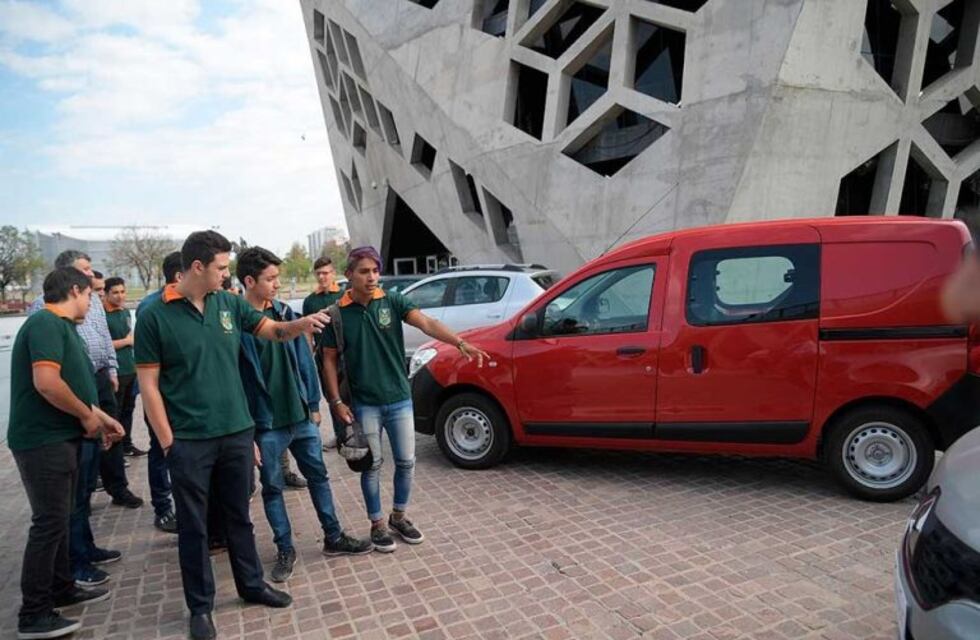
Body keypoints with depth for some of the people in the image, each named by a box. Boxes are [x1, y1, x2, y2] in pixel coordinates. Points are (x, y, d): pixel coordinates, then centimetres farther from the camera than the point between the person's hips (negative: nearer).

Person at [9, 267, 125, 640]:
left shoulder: (61, 326, 15)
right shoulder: (46, 323, -17)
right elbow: (46, 383, -27)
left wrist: (101, 416, 19)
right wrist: (88, 415, -15)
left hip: (59, 437, 10)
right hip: (43, 440, -10)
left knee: (58, 519, 18)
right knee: (49, 522, -4)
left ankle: (62, 589, 30)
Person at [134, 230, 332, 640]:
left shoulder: (229, 303, 2)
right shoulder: (155, 316, -10)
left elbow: (272, 330, 8)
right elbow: (148, 384, -8)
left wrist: (301, 324, -15)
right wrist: (167, 442, -10)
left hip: (237, 432, 4)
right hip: (189, 441, -4)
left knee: (239, 516, 19)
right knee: (193, 526, 11)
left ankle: (251, 585, 36)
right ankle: (200, 606, 28)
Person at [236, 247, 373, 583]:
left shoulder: (284, 312, 3)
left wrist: (314, 404, 7)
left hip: (301, 415, 5)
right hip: (265, 423, -5)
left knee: (318, 476, 14)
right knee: (272, 487, 11)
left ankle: (334, 538, 29)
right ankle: (285, 550, 27)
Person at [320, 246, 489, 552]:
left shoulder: (392, 301, -5)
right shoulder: (338, 313, -6)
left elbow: (427, 323, -20)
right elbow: (329, 360, 0)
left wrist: (460, 343, -36)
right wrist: (337, 401, -6)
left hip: (400, 400, 2)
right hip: (364, 405, -1)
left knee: (406, 462, 10)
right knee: (372, 465, 9)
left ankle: (399, 517, 32)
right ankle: (377, 524, 28)